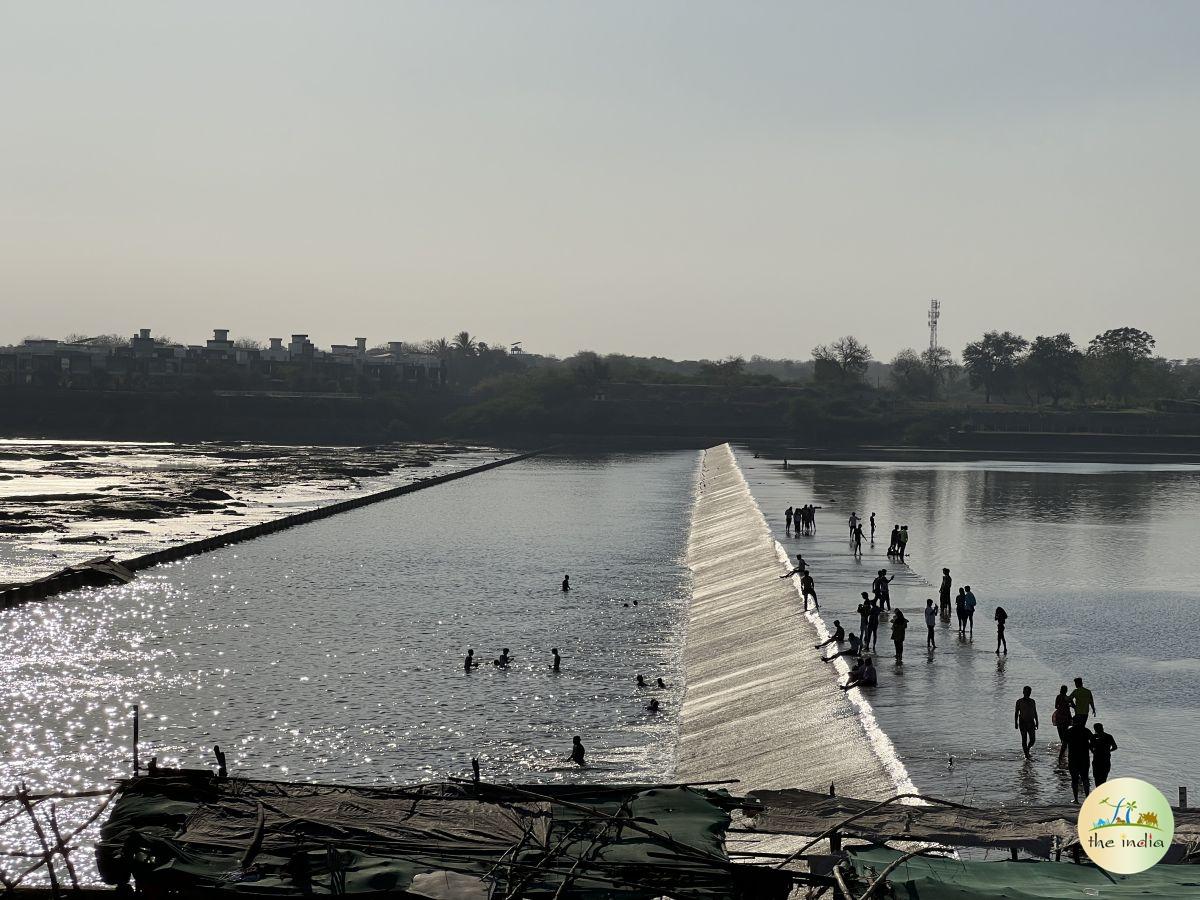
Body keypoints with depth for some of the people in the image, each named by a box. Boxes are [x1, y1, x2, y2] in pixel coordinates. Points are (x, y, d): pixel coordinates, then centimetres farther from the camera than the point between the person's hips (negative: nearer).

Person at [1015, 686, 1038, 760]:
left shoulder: (1032, 701, 10)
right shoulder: (1019, 702, 0)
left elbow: (1035, 712, 16)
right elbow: (1016, 713, 1)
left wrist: (1036, 722, 13)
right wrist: (1016, 723, -6)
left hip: (1031, 722, 3)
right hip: (1022, 722, -3)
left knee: (1033, 739, -1)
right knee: (1024, 739, -4)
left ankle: (1027, 750, 24)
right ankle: (1026, 754, 0)